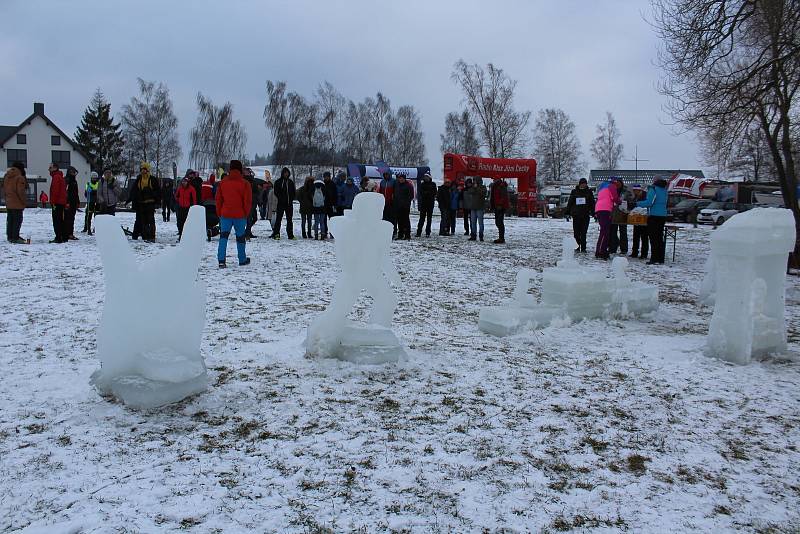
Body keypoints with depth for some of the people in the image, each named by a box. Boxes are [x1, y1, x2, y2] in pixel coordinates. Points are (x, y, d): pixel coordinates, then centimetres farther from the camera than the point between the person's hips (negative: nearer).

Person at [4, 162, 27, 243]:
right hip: (17, 204, -8)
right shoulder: (19, 178, -15)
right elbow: (21, 192, -17)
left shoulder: (6, 177, 11)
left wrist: (7, 198, 22)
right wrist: (25, 202, -9)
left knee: (10, 220, 14)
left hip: (8, 204, 8)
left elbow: (4, 190, 16)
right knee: (17, 220, -4)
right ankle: (15, 238, -5)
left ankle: (10, 237, 21)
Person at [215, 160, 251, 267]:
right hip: (240, 215, -2)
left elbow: (218, 199, 7)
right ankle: (242, 260, 20)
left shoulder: (222, 182, 4)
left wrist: (219, 214, 15)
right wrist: (246, 214, 7)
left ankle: (221, 260, -8)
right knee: (240, 237, 10)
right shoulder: (244, 183, -6)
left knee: (223, 236, 4)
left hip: (225, 214, 2)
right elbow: (248, 201, -6)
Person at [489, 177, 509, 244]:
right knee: (497, 222, 13)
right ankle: (501, 238, 22)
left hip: (501, 207, -10)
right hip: (497, 207, 10)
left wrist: (500, 205, -26)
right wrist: (491, 206, 18)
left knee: (500, 222, -11)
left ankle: (502, 238, -10)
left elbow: (504, 197, -19)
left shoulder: (502, 187, -11)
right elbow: (492, 197, 23)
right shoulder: (494, 186, 18)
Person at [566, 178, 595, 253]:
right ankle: (578, 246, 10)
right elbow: (570, 202, 11)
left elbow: (592, 203, 12)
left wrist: (593, 213, 4)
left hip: (585, 215, 0)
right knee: (576, 232, -4)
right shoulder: (574, 192, 9)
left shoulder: (589, 192, 11)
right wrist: (567, 212, 6)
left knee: (583, 232, -1)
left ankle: (583, 248, 3)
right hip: (576, 215, 0)